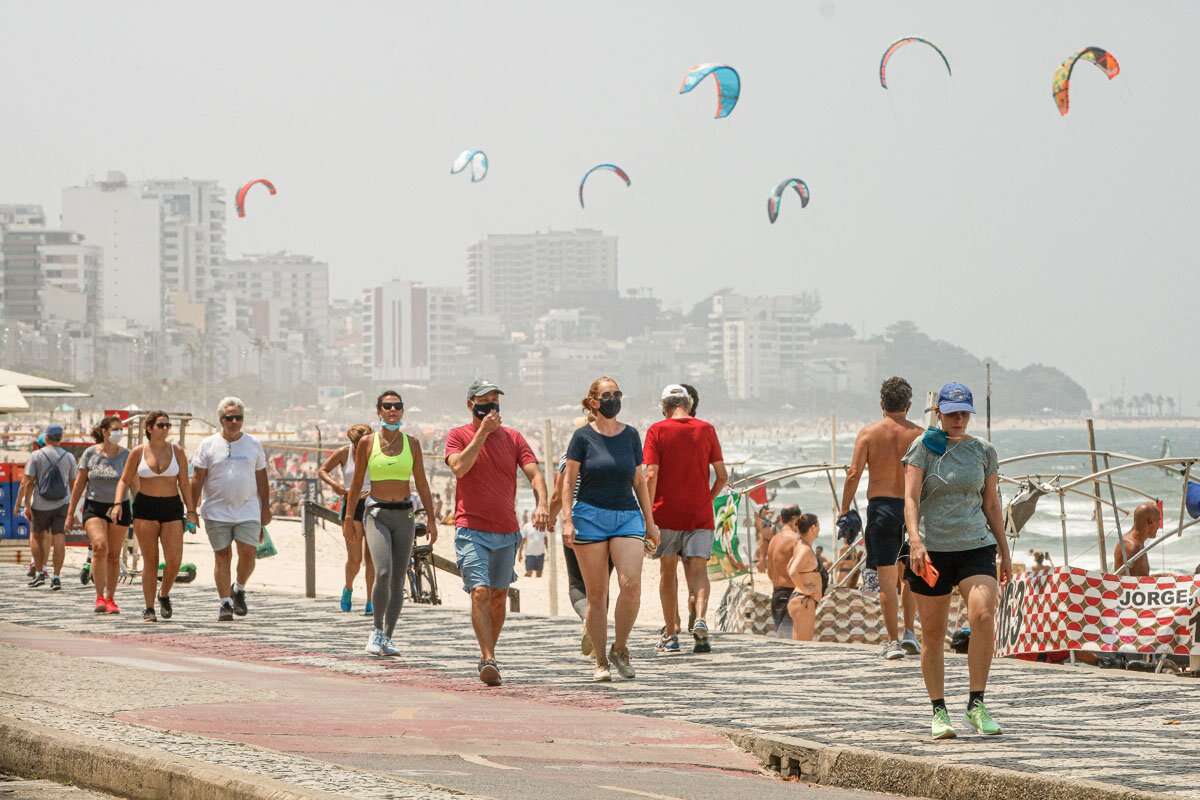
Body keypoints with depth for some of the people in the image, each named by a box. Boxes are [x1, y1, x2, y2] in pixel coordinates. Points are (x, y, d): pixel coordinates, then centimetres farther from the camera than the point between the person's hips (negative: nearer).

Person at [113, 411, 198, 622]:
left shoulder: (177, 452, 4)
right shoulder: (138, 452, 2)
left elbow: (184, 484, 7)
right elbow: (125, 480, 7)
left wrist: (191, 511, 2)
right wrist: (117, 504, -8)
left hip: (172, 508, 1)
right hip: (145, 508, -1)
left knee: (174, 561, -9)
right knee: (150, 561, -1)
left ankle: (164, 594, 19)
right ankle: (149, 609, 7)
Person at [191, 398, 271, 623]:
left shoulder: (253, 444, 9)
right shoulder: (209, 445, 3)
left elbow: (261, 479, 13)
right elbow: (198, 480, 2)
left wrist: (266, 509, 10)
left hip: (248, 511, 1)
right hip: (217, 512, -1)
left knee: (248, 554, -9)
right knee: (222, 556, 0)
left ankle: (239, 589, 17)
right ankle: (225, 602, 5)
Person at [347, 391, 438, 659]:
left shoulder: (412, 443, 6)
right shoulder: (366, 442, 1)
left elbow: (421, 483, 8)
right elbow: (357, 483, 7)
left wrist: (431, 518, 2)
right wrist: (349, 517, 5)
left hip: (404, 515, 3)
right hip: (376, 514, -3)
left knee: (398, 579, 2)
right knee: (383, 573, -21)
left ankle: (388, 637, 12)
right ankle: (376, 629, -4)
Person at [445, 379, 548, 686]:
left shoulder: (513, 437, 7)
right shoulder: (458, 436, 1)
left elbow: (534, 473, -2)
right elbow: (459, 467, -18)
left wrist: (541, 504, -21)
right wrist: (482, 432, -17)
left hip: (507, 531, 4)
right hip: (472, 530, -4)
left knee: (499, 595, 13)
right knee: (480, 592, -17)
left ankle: (488, 655, 27)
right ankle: (488, 660, -21)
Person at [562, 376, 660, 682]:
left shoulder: (630, 435, 10)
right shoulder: (584, 436, 0)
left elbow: (640, 481, 15)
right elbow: (568, 481, 0)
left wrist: (650, 522, 14)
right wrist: (567, 520, -10)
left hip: (627, 516, 2)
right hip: (590, 517, -2)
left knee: (631, 584, -17)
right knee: (597, 595, -1)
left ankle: (620, 648, 2)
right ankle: (601, 662, 9)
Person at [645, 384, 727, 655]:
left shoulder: (657, 430, -2)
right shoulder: (706, 430, 5)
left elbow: (651, 475, -10)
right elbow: (722, 475, 4)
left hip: (667, 511, -1)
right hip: (700, 513, 1)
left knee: (667, 571, 10)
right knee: (698, 569, 0)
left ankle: (671, 634, 12)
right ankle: (700, 619, -26)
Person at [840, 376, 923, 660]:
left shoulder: (868, 434, 0)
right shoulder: (919, 435, 1)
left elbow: (854, 473, -7)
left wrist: (844, 510, 0)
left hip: (881, 506, -1)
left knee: (887, 578, 0)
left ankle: (893, 641, 0)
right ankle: (909, 633, 15)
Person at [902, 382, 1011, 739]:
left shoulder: (984, 451, 11)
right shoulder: (923, 447, 1)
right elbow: (911, 497, -7)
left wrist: (1005, 552, 18)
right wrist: (915, 540, -21)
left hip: (975, 546, 2)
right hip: (931, 548, -2)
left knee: (983, 616, -21)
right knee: (933, 633, 2)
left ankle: (976, 704, -12)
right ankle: (938, 711, 14)